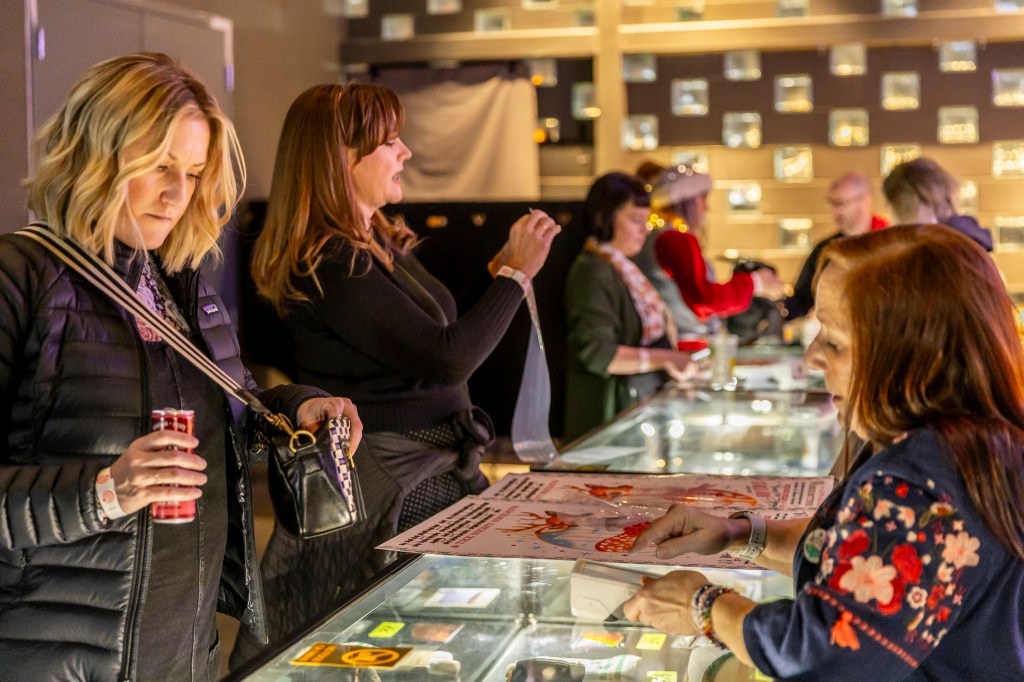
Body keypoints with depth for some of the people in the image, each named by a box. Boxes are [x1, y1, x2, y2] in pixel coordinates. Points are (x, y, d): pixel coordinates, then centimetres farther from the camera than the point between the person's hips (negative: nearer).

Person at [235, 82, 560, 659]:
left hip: (439, 463, 9)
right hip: (395, 477, -9)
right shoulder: (330, 263, -19)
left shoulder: (381, 243, 10)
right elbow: (447, 358, -20)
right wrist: (516, 274, -12)